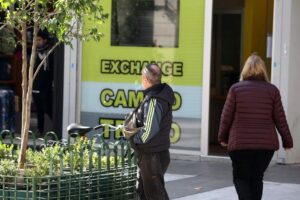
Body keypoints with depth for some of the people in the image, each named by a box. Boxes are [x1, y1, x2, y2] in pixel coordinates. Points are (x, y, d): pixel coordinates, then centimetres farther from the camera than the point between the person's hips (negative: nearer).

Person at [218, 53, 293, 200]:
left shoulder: (236, 89, -3)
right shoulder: (272, 90, 0)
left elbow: (226, 116, -1)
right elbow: (280, 118, 2)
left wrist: (223, 137, 14)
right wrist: (287, 140, 13)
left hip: (240, 143, -2)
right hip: (266, 144, 2)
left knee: (240, 177, 7)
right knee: (257, 177, 15)